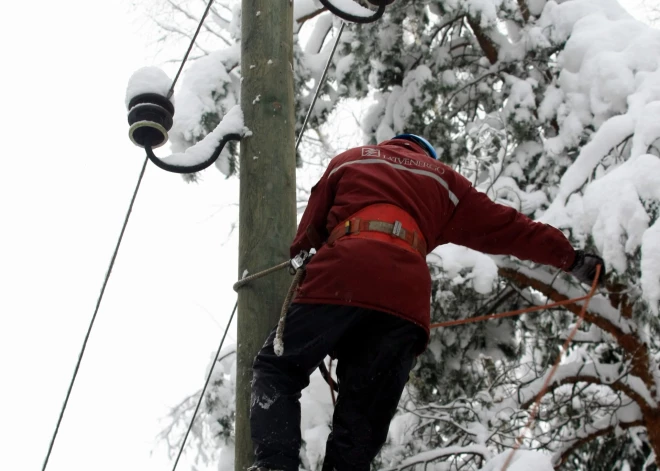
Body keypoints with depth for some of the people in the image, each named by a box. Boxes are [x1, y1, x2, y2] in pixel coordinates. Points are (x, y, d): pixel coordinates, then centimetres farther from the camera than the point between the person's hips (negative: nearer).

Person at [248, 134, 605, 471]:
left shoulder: (348, 160, 31)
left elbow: (309, 230, 25)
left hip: (340, 279, -1)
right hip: (405, 295, 1)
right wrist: (571, 259, 38)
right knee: (361, 421, 6)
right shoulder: (443, 180, 32)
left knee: (277, 369, 8)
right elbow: (508, 228, 31)